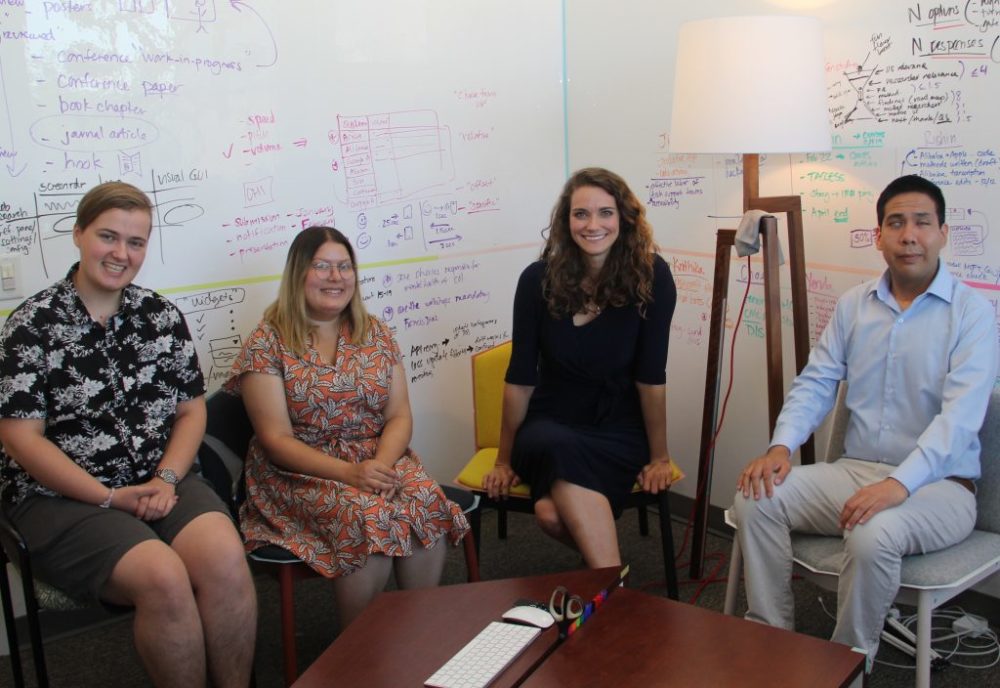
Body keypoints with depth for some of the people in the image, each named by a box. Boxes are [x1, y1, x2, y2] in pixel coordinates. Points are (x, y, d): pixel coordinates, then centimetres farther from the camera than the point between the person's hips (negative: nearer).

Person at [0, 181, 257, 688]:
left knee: (226, 556, -26)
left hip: (161, 482, 4)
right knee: (164, 577, -30)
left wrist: (166, 479, -8)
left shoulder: (162, 316, 9)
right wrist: (109, 497, -13)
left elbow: (192, 409, 10)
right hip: (63, 496, -3)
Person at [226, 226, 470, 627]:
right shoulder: (268, 343, -3)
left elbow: (400, 416, 5)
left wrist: (382, 463, -17)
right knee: (370, 517, -32)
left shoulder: (375, 334, 10)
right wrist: (350, 473, -21)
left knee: (427, 502, -27)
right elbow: (276, 439, -9)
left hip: (379, 458, 4)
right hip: (300, 473, -3)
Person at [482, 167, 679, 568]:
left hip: (619, 430, -2)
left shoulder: (651, 276, -12)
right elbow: (520, 377, -3)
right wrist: (505, 461, 2)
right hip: (550, 426, 2)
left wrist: (659, 456, -2)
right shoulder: (539, 279, -8)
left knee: (555, 511, -33)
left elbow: (650, 376, -8)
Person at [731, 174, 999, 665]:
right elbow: (816, 383, 6)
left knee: (873, 535, -35)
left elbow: (961, 415, -19)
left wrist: (899, 484, -33)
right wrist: (781, 446, -14)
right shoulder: (854, 305, 9)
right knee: (756, 498, -17)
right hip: (855, 471, 5)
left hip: (936, 485, -5)